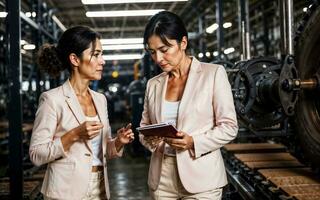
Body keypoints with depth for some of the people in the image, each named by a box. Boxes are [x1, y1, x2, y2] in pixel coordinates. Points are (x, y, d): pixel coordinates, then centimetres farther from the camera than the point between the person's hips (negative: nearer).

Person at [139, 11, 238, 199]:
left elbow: (229, 127, -6)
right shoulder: (153, 84, 8)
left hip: (200, 177, -4)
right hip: (161, 178, 4)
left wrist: (194, 142, -20)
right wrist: (150, 139, -9)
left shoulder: (214, 73, -5)